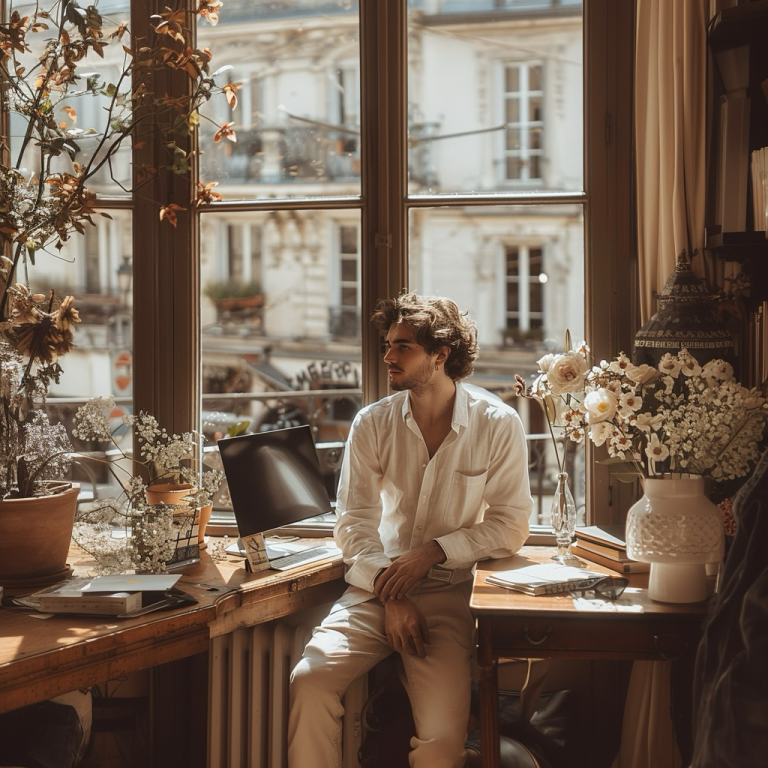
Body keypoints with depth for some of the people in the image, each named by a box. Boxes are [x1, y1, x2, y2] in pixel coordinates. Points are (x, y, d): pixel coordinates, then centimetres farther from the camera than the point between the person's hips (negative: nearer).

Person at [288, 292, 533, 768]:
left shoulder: (497, 424, -2)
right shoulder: (373, 424, 3)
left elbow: (511, 526, -1)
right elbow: (354, 522, 0)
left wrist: (434, 551, -13)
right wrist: (391, 595, -15)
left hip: (450, 593, -2)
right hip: (377, 588, 2)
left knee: (444, 729, -26)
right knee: (310, 682, -24)